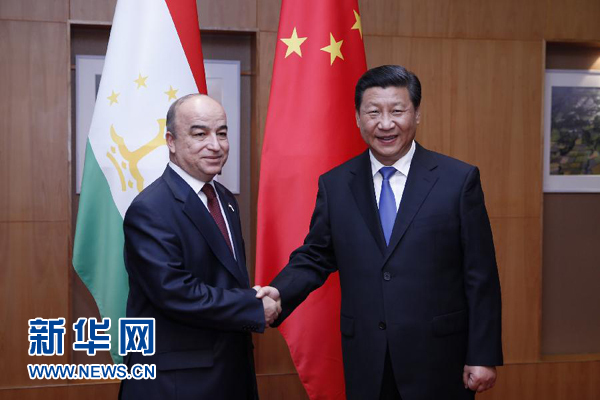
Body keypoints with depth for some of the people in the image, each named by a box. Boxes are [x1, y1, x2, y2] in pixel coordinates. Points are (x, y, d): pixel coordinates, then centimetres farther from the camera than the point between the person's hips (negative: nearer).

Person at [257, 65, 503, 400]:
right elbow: (314, 258, 6)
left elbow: (480, 276, -4)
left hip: (439, 358, -2)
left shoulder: (460, 180, -5)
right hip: (366, 362, 2)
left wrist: (484, 356, -5)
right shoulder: (334, 184, 3)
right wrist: (279, 293, -13)